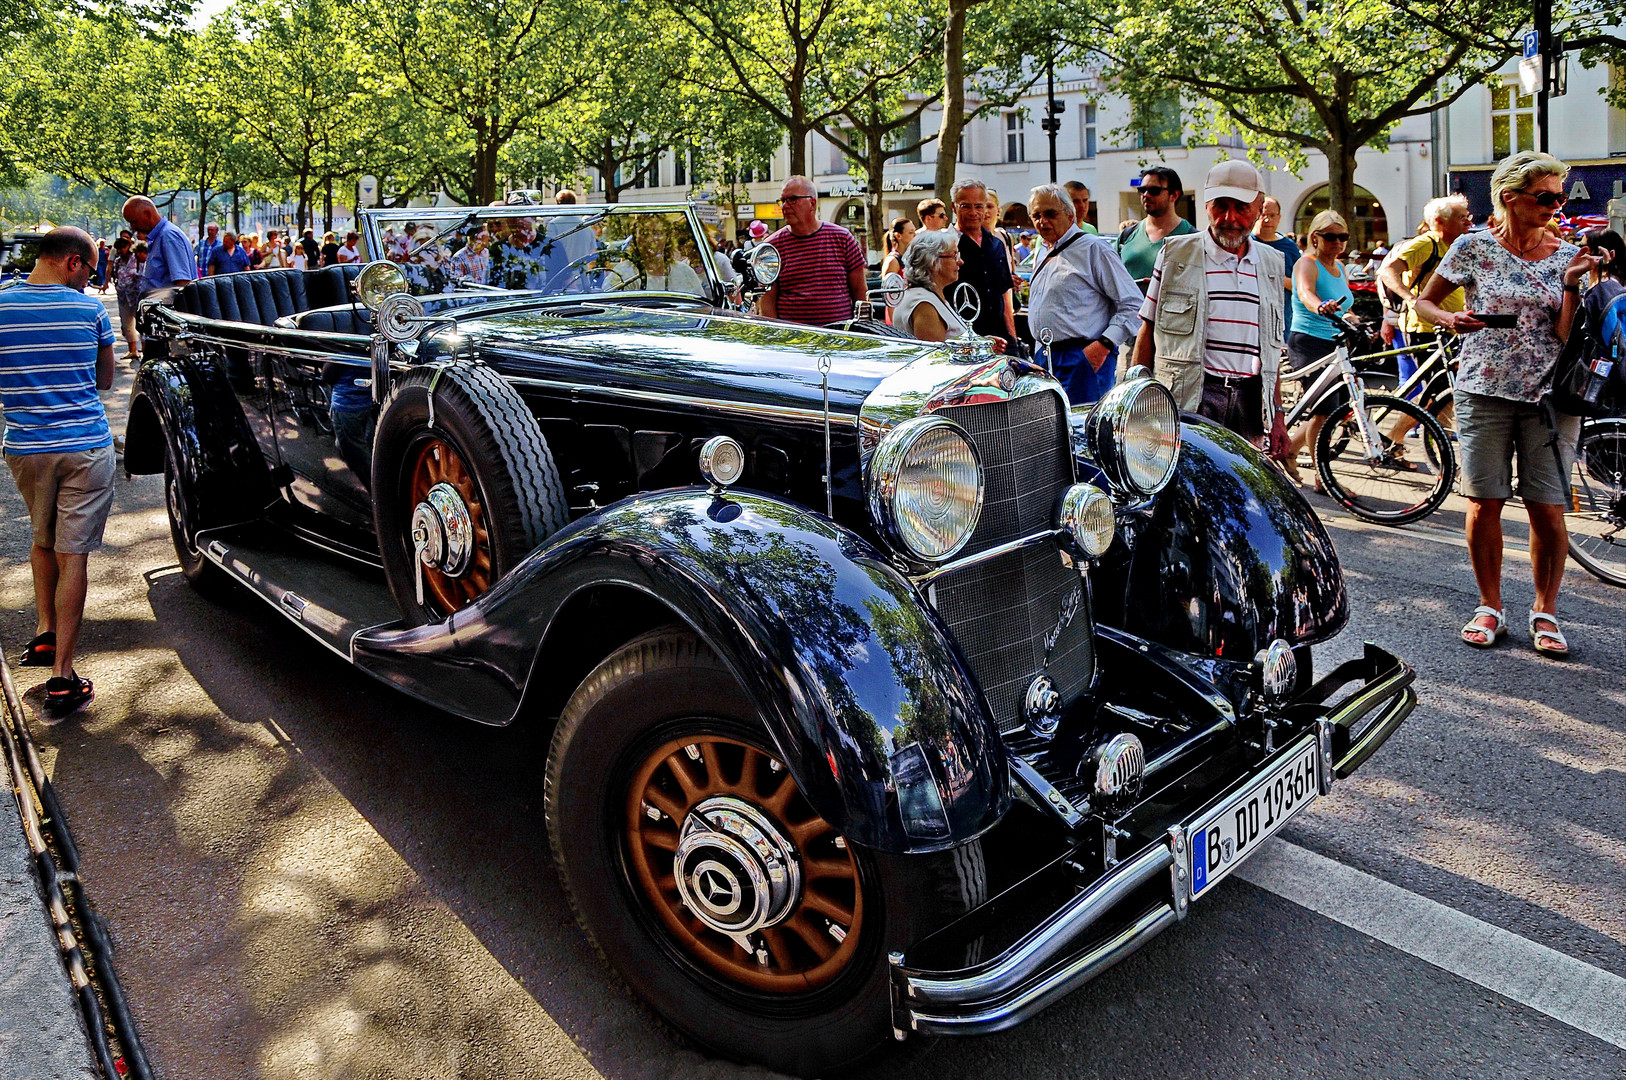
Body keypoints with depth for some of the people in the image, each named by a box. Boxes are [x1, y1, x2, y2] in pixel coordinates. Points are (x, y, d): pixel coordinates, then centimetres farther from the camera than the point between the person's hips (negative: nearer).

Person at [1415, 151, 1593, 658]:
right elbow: (1424, 301, 9)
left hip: (1548, 397, 1)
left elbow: (1568, 335, 0)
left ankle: (1545, 611, 15)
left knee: (1548, 509, -2)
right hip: (1484, 392, -1)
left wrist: (1572, 281, -11)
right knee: (1484, 503, 1)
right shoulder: (1474, 247, 1)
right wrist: (1450, 319, -11)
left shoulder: (1566, 256, 6)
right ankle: (1490, 607, 17)